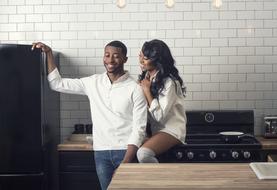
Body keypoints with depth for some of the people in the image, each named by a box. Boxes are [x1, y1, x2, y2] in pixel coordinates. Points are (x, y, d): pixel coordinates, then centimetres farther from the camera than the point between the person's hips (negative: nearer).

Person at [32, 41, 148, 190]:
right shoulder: (93, 83, 7)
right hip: (101, 152, 4)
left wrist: (125, 163, -17)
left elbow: (139, 129, -9)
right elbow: (57, 84, 13)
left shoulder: (135, 89, -6)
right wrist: (49, 53, 6)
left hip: (126, 151, -3)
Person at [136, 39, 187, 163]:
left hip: (170, 130, -8)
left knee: (143, 153, -30)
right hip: (153, 129, 8)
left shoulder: (169, 82, -16)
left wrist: (147, 91, -15)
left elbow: (159, 115, -19)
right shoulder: (146, 77, 8)